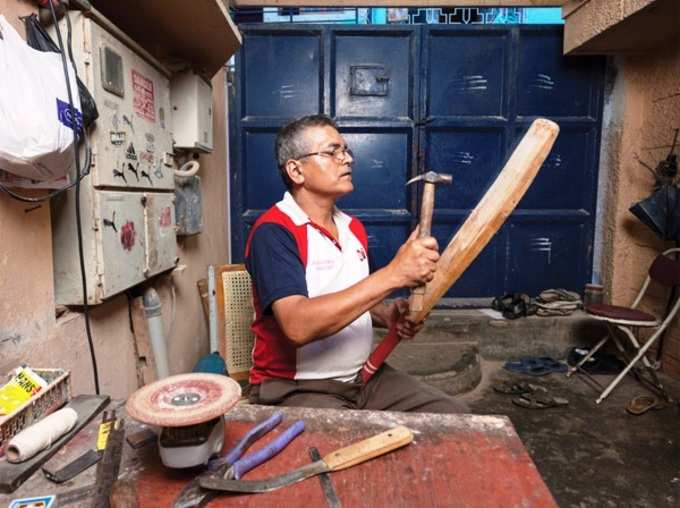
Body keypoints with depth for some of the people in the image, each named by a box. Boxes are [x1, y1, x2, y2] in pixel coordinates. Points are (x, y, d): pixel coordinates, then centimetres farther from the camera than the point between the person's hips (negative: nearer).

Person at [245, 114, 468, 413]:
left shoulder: (354, 228, 8)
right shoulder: (273, 232, -16)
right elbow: (298, 325, -30)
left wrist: (389, 316, -2)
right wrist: (393, 274, -31)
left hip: (364, 376, 7)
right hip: (296, 389, -7)